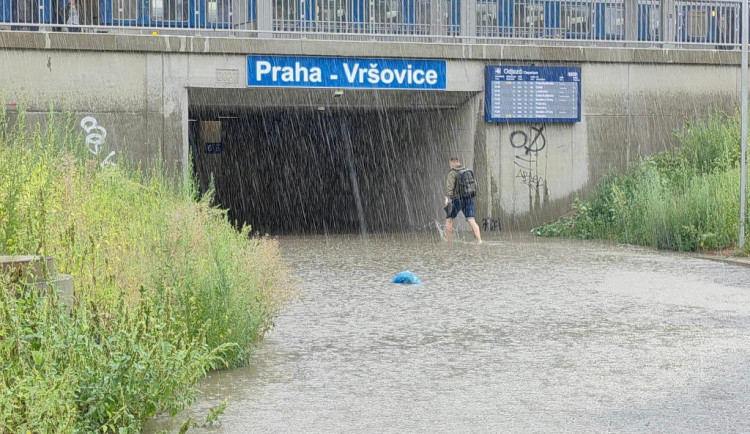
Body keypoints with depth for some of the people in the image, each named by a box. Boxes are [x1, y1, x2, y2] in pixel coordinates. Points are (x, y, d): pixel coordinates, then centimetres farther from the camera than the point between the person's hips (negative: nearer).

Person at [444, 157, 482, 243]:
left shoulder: (452, 173, -7)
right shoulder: (468, 171, 12)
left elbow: (449, 186, -21)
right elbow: (474, 185, 18)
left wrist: (447, 197, -32)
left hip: (457, 200, -5)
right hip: (469, 199, 5)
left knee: (449, 219, 13)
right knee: (471, 221, -5)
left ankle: (447, 242, 16)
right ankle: (479, 240, -22)